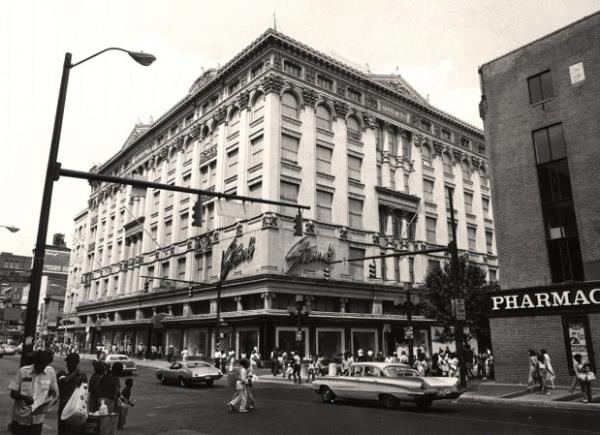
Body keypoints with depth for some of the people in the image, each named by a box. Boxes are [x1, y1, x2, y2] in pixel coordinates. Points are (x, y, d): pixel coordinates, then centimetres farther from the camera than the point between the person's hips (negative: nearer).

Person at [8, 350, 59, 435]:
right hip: (20, 418, -2)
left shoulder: (50, 372, -5)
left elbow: (53, 391, 6)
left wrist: (52, 398, -15)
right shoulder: (22, 371, -10)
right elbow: (13, 393, -6)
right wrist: (24, 397, -24)